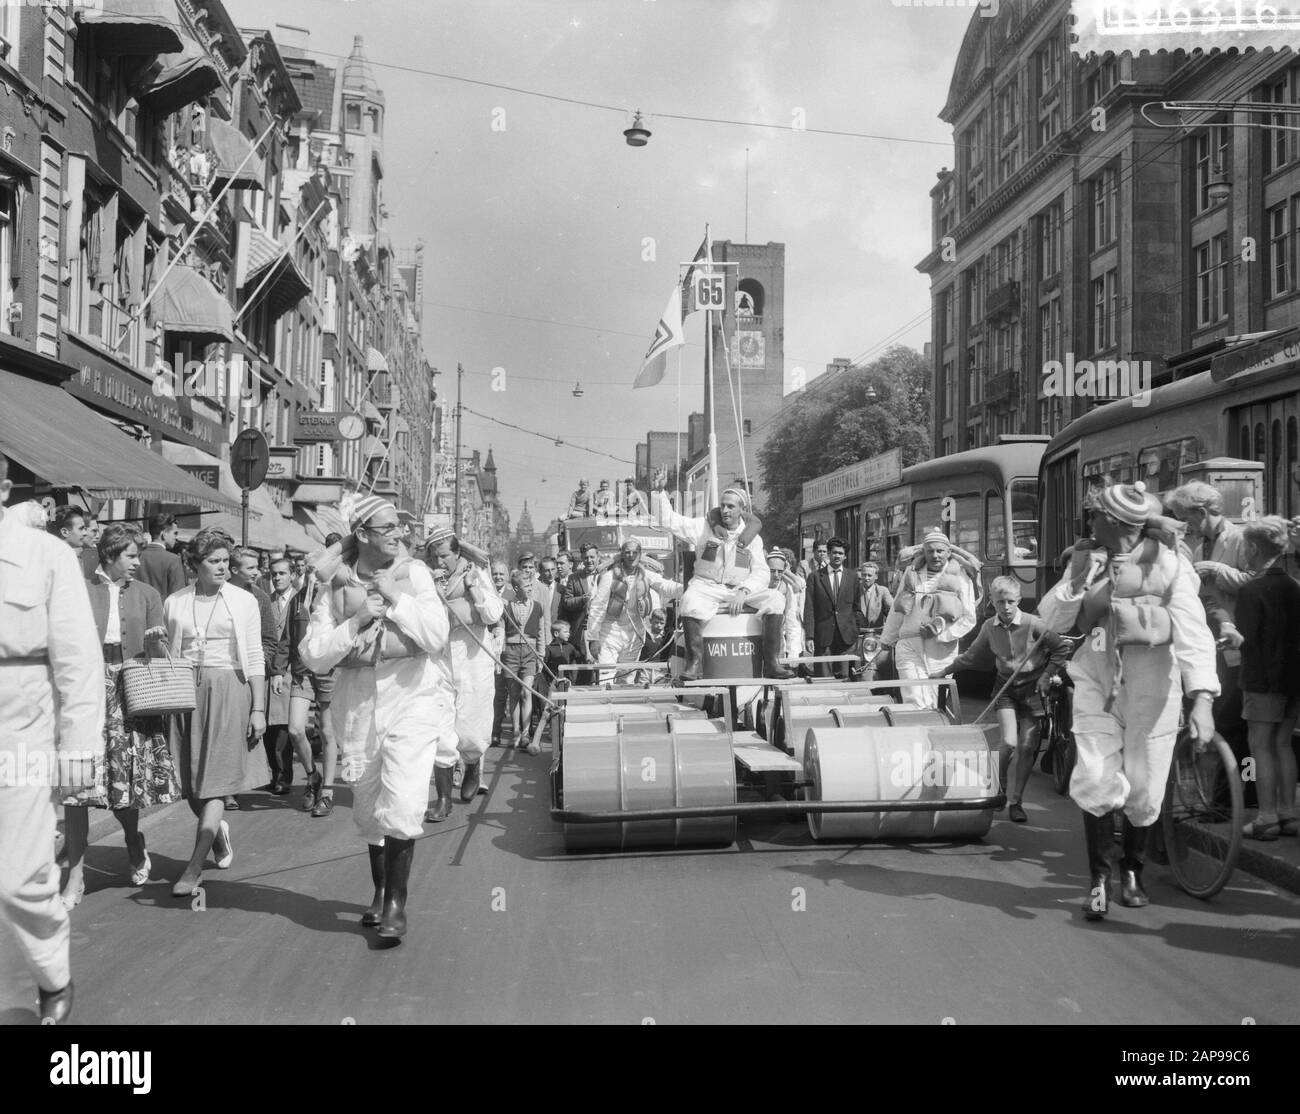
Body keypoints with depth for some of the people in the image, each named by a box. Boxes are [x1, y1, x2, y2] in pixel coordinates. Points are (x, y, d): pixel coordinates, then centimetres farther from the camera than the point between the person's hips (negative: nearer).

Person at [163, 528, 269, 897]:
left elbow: (255, 658, 2)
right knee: (190, 781, 7)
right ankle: (217, 830, 36)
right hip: (186, 691, 3)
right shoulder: (174, 603, 7)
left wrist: (259, 709, -4)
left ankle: (194, 867, -5)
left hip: (228, 690, -2)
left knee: (215, 781, -7)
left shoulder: (243, 600, 3)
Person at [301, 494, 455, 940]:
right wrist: (356, 621, -16)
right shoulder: (337, 584, -1)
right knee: (369, 810, 15)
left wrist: (395, 596, -15)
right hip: (359, 703, 2)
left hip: (412, 698, -2)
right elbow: (313, 656, -5)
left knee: (402, 806, -15)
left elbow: (436, 635, -13)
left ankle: (396, 903, 0)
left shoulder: (414, 573, -3)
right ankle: (380, 891, 37)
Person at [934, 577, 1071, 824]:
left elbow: (1062, 648, -4)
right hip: (1006, 688, 2)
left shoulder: (1032, 624, -14)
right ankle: (998, 785, 12)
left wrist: (1047, 675, -9)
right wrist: (946, 670, 19)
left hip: (1032, 688, -1)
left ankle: (1016, 801, 14)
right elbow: (973, 656, 14)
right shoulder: (989, 627, -2)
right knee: (1009, 742, -15)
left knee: (1027, 747, -1)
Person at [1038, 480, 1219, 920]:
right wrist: (1078, 578, -13)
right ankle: (1098, 879, 7)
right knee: (1096, 781, -9)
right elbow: (1053, 620, 4)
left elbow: (1192, 632, -18)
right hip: (1096, 678, 2)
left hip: (1151, 684, -2)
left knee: (1143, 791, 7)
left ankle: (1132, 871, 32)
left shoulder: (1170, 565, -8)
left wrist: (1202, 698, -29)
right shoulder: (1086, 559, 4)